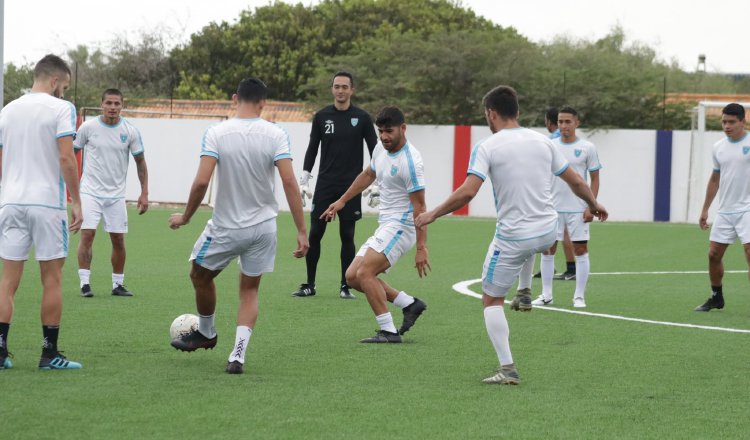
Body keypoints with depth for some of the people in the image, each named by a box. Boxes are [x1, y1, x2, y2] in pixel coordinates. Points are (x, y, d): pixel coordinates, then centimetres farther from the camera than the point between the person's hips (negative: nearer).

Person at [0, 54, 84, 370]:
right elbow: (66, 158, -12)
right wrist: (76, 201, -7)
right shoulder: (61, 109, -4)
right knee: (52, 278, 4)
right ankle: (49, 354, 5)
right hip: (47, 202, -4)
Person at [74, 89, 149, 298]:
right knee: (87, 234, -14)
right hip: (90, 192, -2)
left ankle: (118, 284, 16)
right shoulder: (88, 127, -5)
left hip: (116, 194, 2)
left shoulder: (130, 131, -2)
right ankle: (85, 283, -9)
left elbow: (140, 162, 5)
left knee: (118, 240, 3)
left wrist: (144, 193, 1)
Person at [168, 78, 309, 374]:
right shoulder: (276, 135, -7)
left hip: (225, 227, -2)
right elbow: (289, 182, -13)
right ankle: (237, 356, 2)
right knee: (249, 291, 16)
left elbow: (201, 181, -17)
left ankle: (206, 334, 42)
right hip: (264, 227, 2)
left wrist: (186, 217, -1)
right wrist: (302, 232, -10)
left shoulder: (216, 133, -11)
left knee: (200, 275, 24)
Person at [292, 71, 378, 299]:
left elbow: (375, 150, 3)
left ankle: (345, 286, 10)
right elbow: (312, 149, 9)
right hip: (325, 184, 1)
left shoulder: (362, 118, 0)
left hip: (351, 186, -1)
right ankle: (309, 285, 7)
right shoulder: (321, 116, 4)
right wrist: (304, 182, 3)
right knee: (314, 233, -1)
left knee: (347, 235, 1)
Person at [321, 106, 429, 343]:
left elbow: (419, 206, -21)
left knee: (365, 273, -21)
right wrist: (342, 201, 32)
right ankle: (410, 304, 10)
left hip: (400, 226, -9)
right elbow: (368, 174, 28)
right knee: (352, 277, 6)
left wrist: (422, 248, -25)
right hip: (385, 226, 9)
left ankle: (389, 332, -17)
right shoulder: (381, 148, 7)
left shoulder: (410, 161, -19)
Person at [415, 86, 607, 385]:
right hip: (548, 231, 5)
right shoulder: (542, 141, 4)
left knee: (492, 300, 8)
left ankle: (507, 369, -2)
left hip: (513, 238, -5)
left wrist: (433, 215, -8)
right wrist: (594, 204, 30)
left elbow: (467, 192, -20)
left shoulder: (487, 147, -10)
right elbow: (575, 181, 11)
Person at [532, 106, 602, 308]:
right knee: (548, 250, 3)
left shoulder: (587, 148, -1)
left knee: (581, 250, -1)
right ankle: (546, 295, 12)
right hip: (552, 208, 2)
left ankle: (579, 296, 6)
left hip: (578, 209, -2)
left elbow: (594, 179, 1)